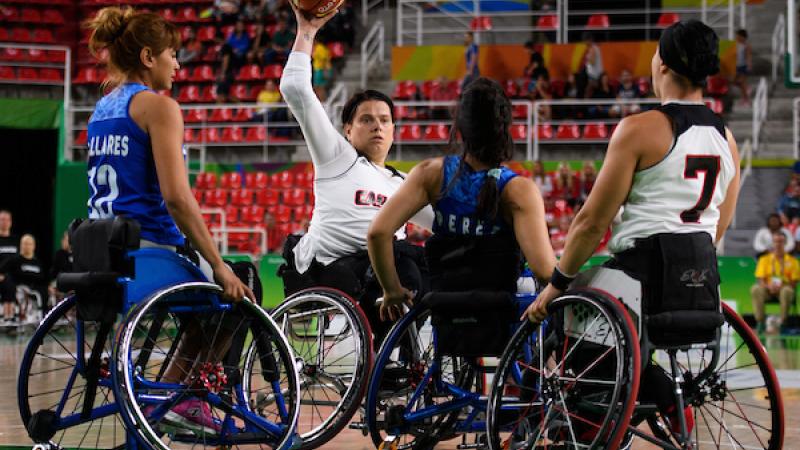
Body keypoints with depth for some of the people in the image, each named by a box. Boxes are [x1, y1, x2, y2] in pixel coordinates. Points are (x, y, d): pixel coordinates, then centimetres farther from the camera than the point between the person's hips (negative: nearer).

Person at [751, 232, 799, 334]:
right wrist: (768, 286, -21)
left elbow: (794, 283, 0)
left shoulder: (792, 261, 7)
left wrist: (781, 286, -20)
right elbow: (760, 280, 2)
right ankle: (760, 321, -28)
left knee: (787, 291, -38)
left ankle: (783, 322, -28)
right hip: (768, 291, 1)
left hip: (783, 289, -1)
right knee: (755, 289, -32)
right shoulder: (764, 259, 11)